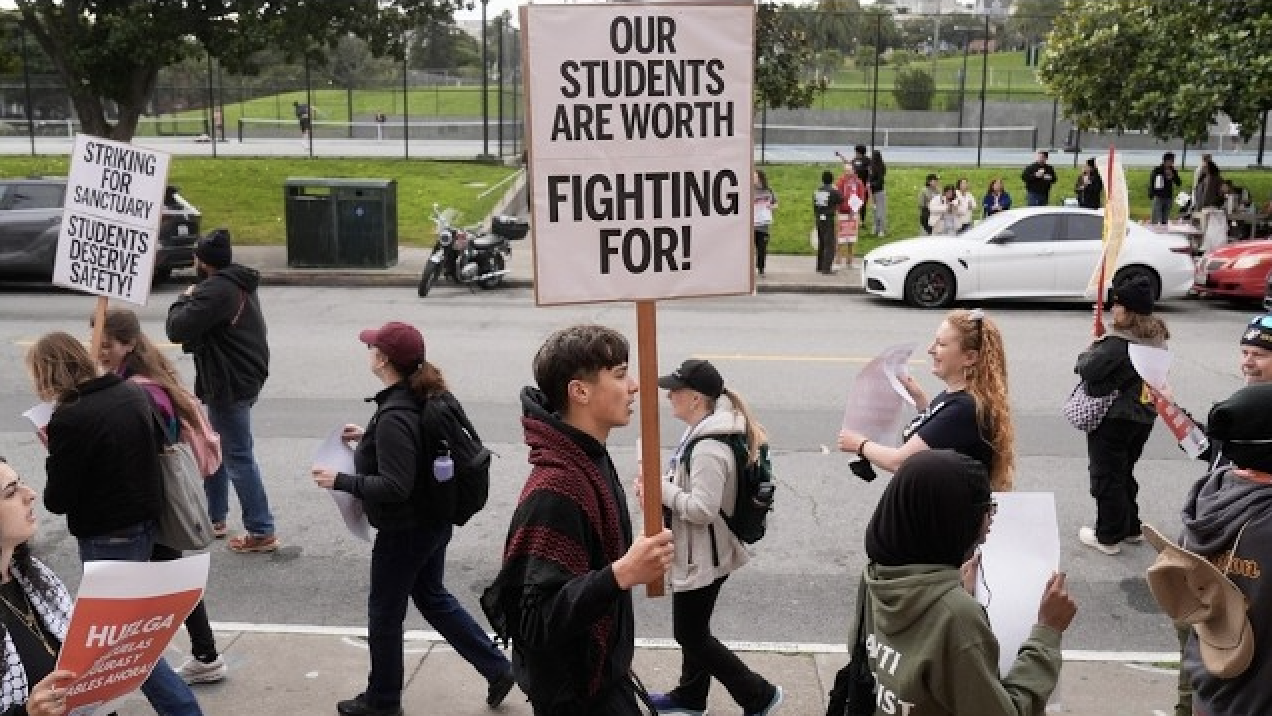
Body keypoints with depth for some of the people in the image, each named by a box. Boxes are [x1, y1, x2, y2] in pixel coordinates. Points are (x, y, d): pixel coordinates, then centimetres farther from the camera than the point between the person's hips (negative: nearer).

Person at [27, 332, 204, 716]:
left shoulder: (68, 419, -22)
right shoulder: (134, 392, -1)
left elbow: (57, 501, -16)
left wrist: (55, 450, -2)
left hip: (106, 539, -8)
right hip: (146, 523, 8)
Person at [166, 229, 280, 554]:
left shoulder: (215, 290, -22)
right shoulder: (240, 283, 11)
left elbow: (177, 329, -25)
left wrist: (184, 299, -9)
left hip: (230, 384, -10)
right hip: (246, 374, 10)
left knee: (238, 457, -4)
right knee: (218, 448, 22)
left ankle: (261, 532, 2)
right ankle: (214, 517, 34)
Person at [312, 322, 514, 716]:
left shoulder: (394, 416, -28)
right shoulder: (424, 397, 0)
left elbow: (395, 487, -30)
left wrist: (340, 480, -21)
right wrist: (368, 438, 13)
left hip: (404, 531, -9)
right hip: (433, 520, 9)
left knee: (384, 613, 11)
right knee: (432, 598, 25)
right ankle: (497, 668, 27)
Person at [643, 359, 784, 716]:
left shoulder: (709, 448, -28)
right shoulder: (704, 431, 3)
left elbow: (702, 509, -30)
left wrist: (660, 490, -20)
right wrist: (660, 484, -1)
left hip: (703, 557, -10)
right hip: (697, 552, 10)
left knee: (690, 634, 4)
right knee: (693, 628, 23)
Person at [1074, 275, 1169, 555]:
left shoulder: (1118, 343, -24)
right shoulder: (1157, 339, 4)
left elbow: (1087, 371, -23)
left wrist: (1089, 351, -2)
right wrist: (1102, 347, 9)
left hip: (1113, 419, -8)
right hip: (1144, 416, 8)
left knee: (1106, 477, 4)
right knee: (1124, 472, 23)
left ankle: (1108, 537, 11)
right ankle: (1131, 528, 33)